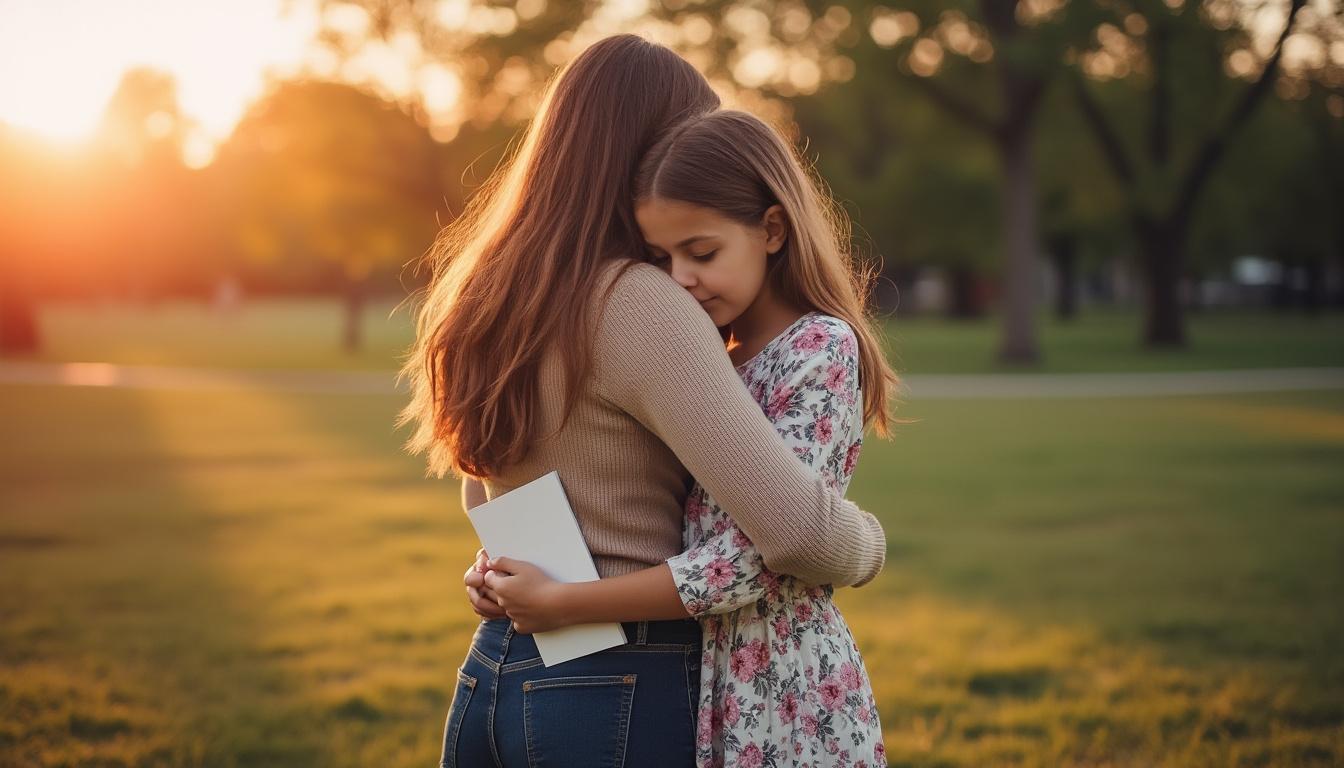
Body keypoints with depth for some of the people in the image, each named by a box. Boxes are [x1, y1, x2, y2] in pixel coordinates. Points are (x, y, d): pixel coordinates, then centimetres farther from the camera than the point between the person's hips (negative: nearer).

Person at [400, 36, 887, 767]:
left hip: (490, 675, 7)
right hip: (626, 689, -7)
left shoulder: (492, 298, 7)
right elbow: (792, 525, -25)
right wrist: (867, 543, -4)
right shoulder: (641, 304, -17)